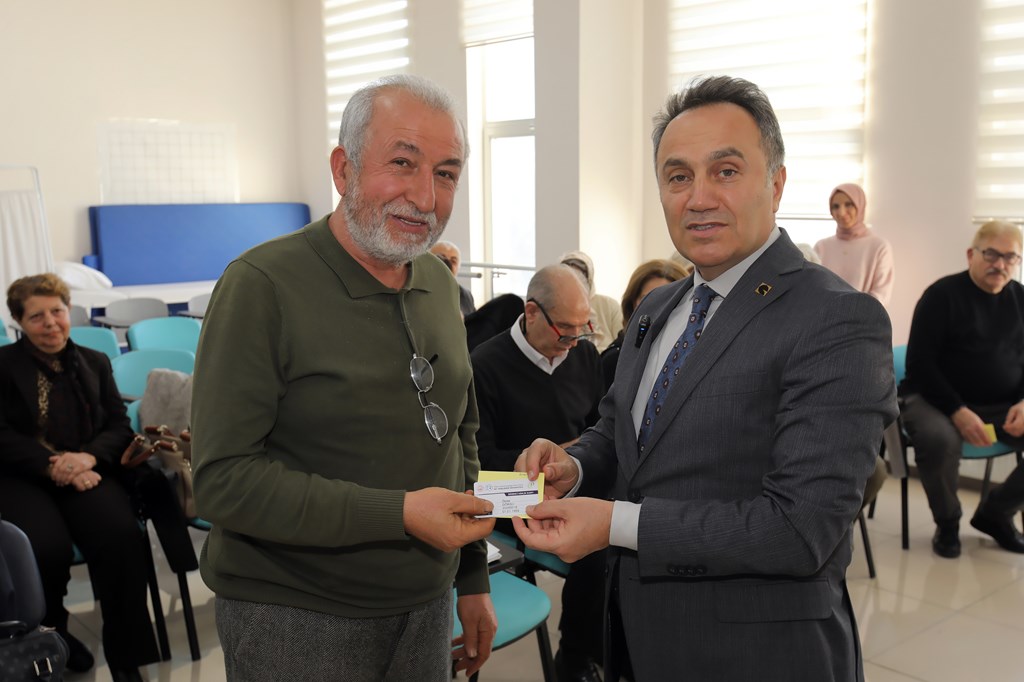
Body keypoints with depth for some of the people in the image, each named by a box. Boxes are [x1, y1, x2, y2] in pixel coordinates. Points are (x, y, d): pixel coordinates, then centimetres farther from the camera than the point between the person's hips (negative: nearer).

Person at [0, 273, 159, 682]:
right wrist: (53, 466, -19)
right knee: (48, 546, -33)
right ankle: (50, 633, 0)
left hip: (87, 473, 2)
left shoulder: (95, 362, 17)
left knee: (122, 536, -29)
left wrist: (88, 456, -14)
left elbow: (120, 426, 8)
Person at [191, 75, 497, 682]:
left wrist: (473, 577, 12)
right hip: (295, 624, -6)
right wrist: (398, 513, -25)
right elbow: (223, 480, -21)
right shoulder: (263, 286, -17)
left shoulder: (439, 283, 5)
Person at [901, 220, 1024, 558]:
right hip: (937, 398, -5)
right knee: (938, 438, -38)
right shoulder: (943, 295, -8)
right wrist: (958, 412, -24)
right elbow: (919, 364, -13)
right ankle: (947, 522, -7)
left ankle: (995, 513, 6)